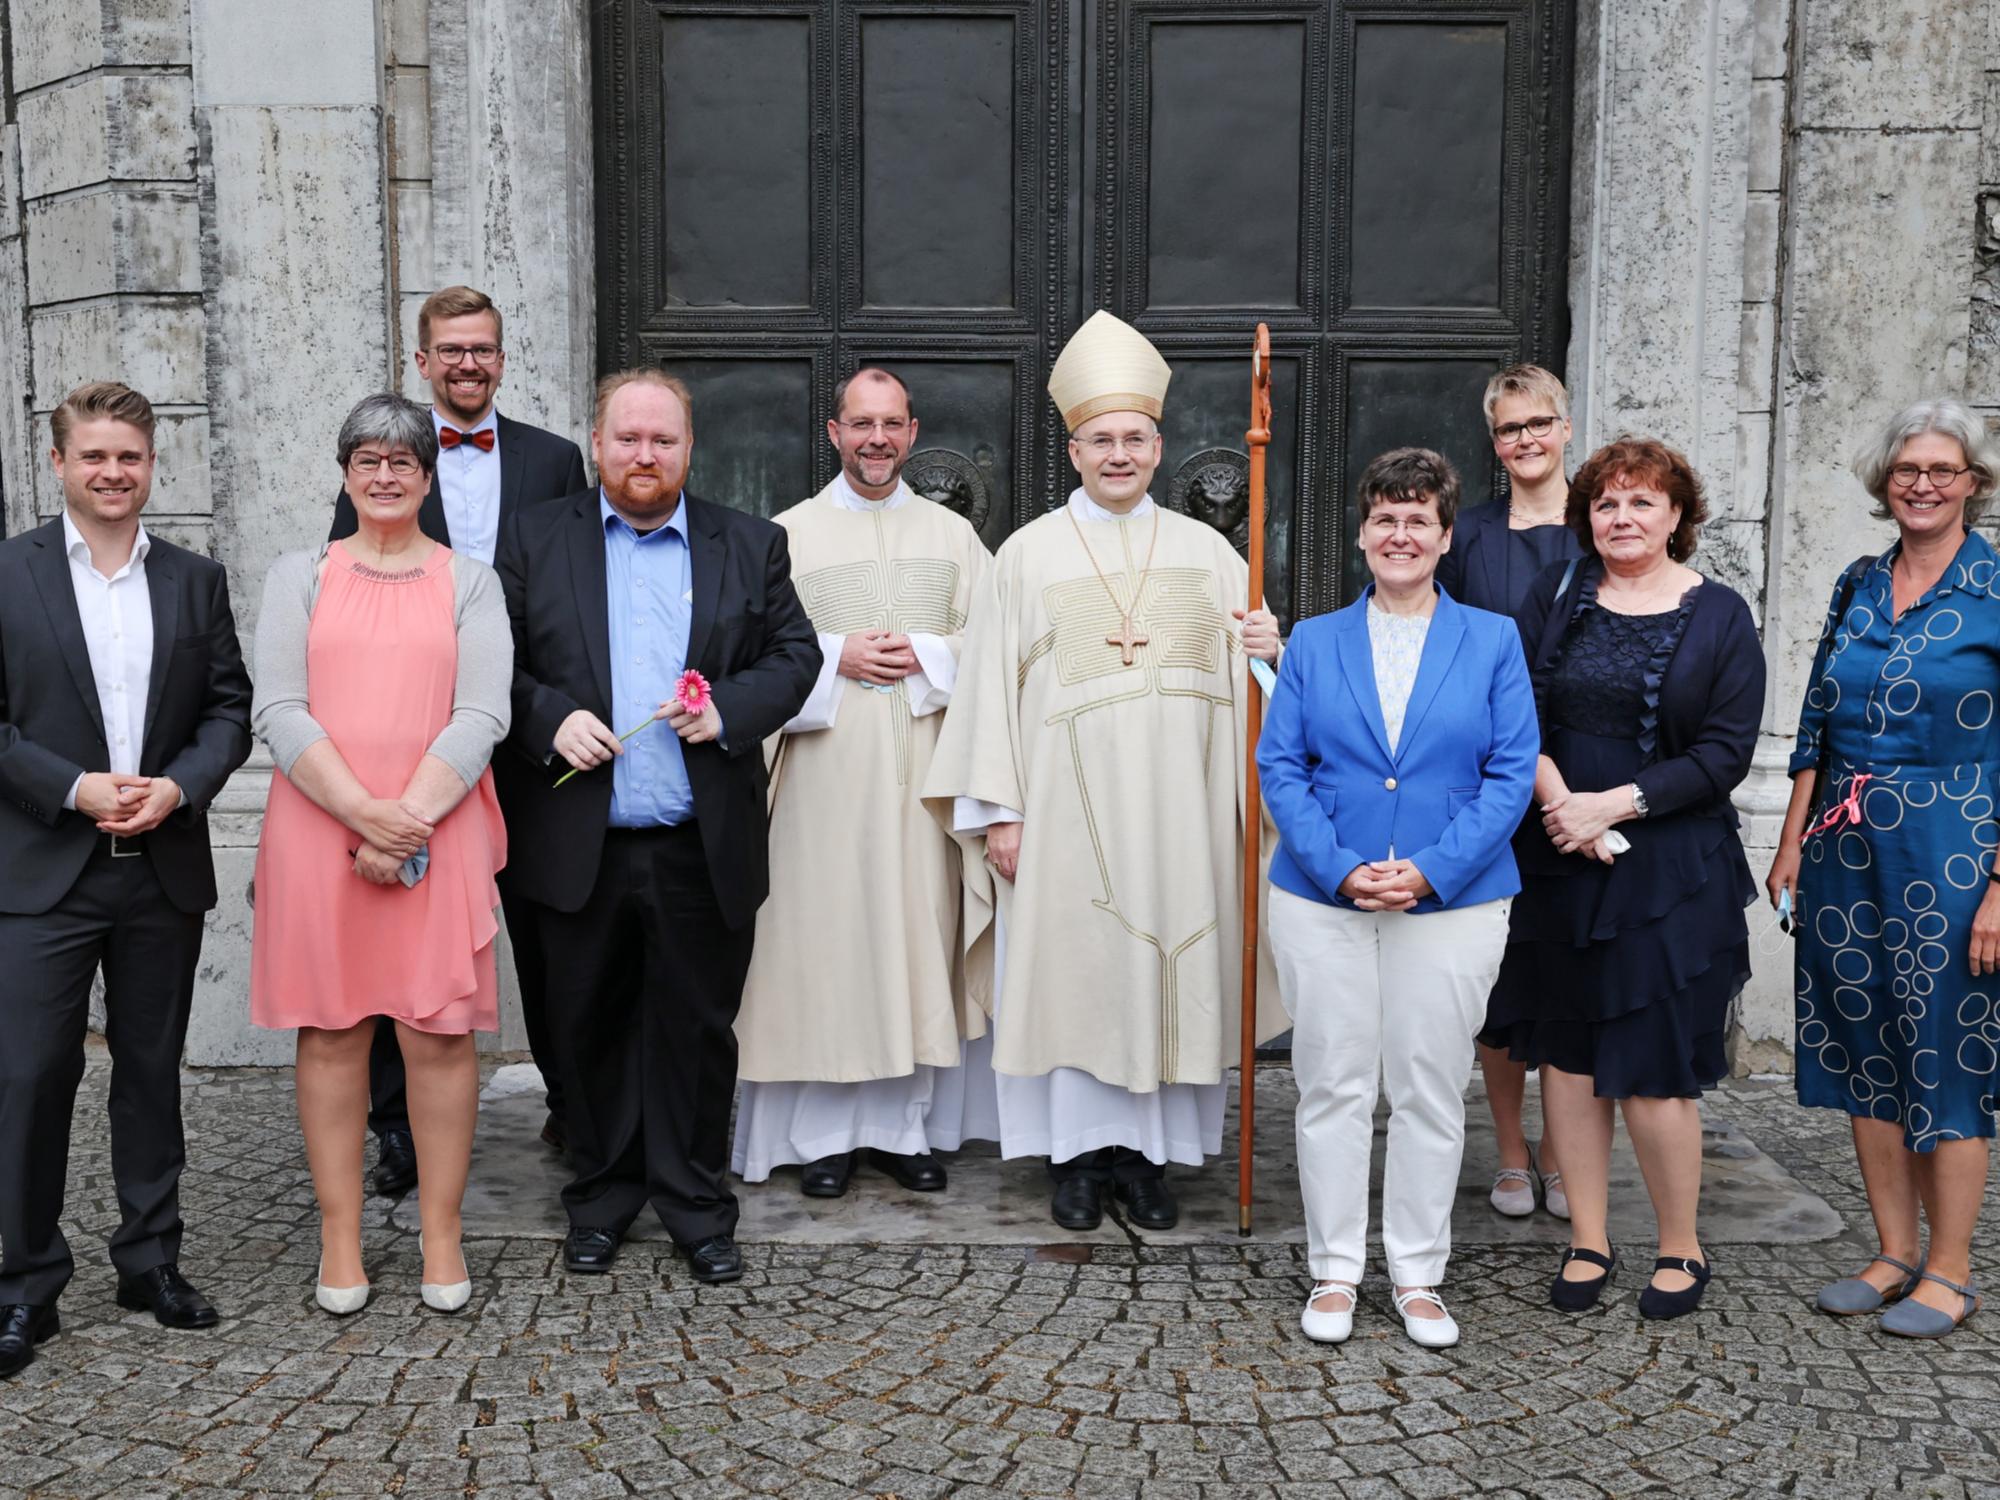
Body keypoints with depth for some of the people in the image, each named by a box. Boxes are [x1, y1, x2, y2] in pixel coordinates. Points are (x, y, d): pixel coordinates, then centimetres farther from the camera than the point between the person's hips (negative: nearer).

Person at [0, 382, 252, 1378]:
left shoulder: (197, 581, 8)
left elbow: (229, 708, 5)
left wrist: (177, 785, -11)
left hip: (165, 870, 3)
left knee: (152, 1070, 11)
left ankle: (151, 1260, 24)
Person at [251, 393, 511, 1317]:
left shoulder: (470, 583, 10)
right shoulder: (299, 577, 10)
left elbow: (481, 717, -2)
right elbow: (280, 712, 0)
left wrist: (408, 821, -13)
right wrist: (365, 814, -13)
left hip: (438, 833, 0)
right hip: (317, 829, 1)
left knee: (439, 1031, 0)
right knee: (331, 1029, 4)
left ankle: (443, 1237, 11)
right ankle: (340, 1238, 15)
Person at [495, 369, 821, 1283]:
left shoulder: (751, 546, 8)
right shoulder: (533, 541, 6)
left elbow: (794, 653, 7)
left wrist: (728, 710, -10)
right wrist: (550, 719, -13)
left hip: (704, 851, 0)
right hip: (581, 847, 0)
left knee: (699, 1029, 8)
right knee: (591, 1028, 11)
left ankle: (696, 1204, 24)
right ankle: (603, 1195, 29)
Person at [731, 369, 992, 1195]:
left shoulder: (952, 534, 13)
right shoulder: (789, 532, 7)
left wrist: (926, 655, -9)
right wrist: (837, 656, -12)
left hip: (919, 768, 2)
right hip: (825, 765, -2)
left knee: (916, 927, 3)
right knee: (823, 933, -2)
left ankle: (906, 1123, 13)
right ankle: (822, 1131, 8)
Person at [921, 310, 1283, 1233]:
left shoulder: (1206, 551, 9)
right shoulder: (1027, 554, 3)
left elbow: (1241, 671, 12)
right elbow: (992, 684, 0)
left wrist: (1266, 649, -13)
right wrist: (998, 811, -6)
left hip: (1176, 809, 2)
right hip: (1065, 809, -2)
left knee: (1167, 965, 4)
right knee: (1069, 966, 1)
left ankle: (1149, 1152, 17)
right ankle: (1077, 1152, 15)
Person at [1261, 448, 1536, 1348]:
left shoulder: (1492, 641, 4)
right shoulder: (1313, 642, 6)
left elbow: (1512, 772, -2)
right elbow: (1279, 766, 0)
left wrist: (1430, 870, -14)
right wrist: (1339, 867, -14)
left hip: (1452, 901, 0)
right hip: (1322, 899, 1)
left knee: (1431, 1092, 8)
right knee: (1332, 1087, 6)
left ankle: (1418, 1276, 22)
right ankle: (1334, 1272, 20)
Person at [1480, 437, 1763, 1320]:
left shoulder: (1719, 617, 1)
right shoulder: (1555, 597, 7)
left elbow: (1726, 752, -6)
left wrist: (1612, 804, -14)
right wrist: (1559, 801, -14)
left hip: (1669, 869, -3)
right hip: (1557, 860, 3)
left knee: (1654, 1065, -1)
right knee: (1567, 1050, 7)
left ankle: (1681, 1249, 19)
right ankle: (1587, 1243, 21)